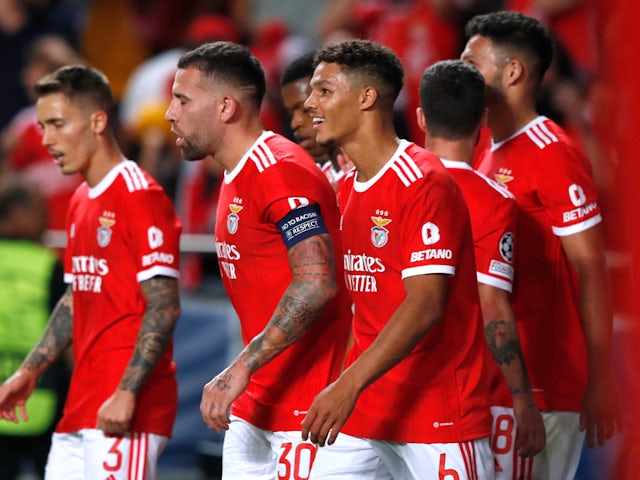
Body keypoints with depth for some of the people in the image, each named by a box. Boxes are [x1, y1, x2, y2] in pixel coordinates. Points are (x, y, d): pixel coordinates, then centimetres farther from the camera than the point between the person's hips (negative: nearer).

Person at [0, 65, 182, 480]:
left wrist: (126, 394, -23)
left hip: (126, 412, -9)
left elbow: (164, 307, -17)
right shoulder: (81, 202, 17)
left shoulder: (140, 196, -12)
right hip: (81, 406, 9)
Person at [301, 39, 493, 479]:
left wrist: (349, 385, -27)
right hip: (361, 416, 8)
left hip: (440, 416, -8)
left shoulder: (424, 183, -14)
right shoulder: (349, 188, 13)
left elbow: (425, 306, -22)